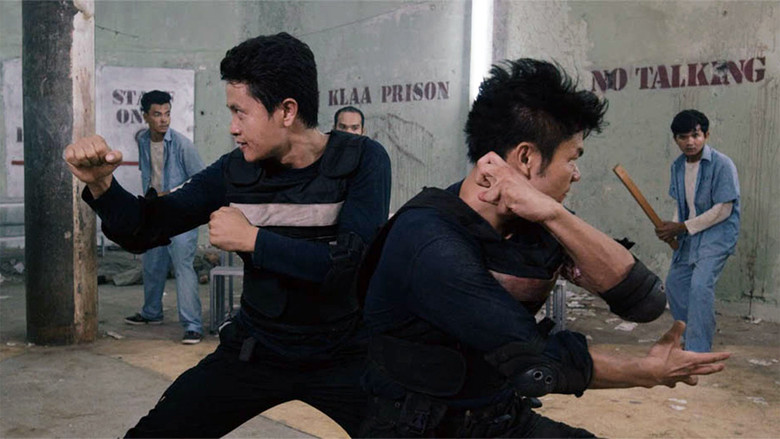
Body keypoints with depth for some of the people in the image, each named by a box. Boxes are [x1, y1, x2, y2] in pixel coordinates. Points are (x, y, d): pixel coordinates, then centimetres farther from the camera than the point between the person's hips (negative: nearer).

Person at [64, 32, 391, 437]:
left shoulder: (362, 161, -14)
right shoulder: (236, 171, -7)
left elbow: (356, 264, -27)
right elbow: (143, 230, -2)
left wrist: (251, 239, -22)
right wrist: (100, 183, -21)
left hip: (342, 357, -2)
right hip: (255, 350, 2)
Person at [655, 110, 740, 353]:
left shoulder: (722, 165, -17)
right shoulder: (678, 166, 4)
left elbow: (722, 210, -19)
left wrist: (682, 227, -18)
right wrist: (673, 227, -4)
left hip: (717, 234, -8)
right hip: (689, 234, 8)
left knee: (700, 284, -22)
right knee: (675, 283, 14)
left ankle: (698, 353, -18)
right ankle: (689, 336, 33)